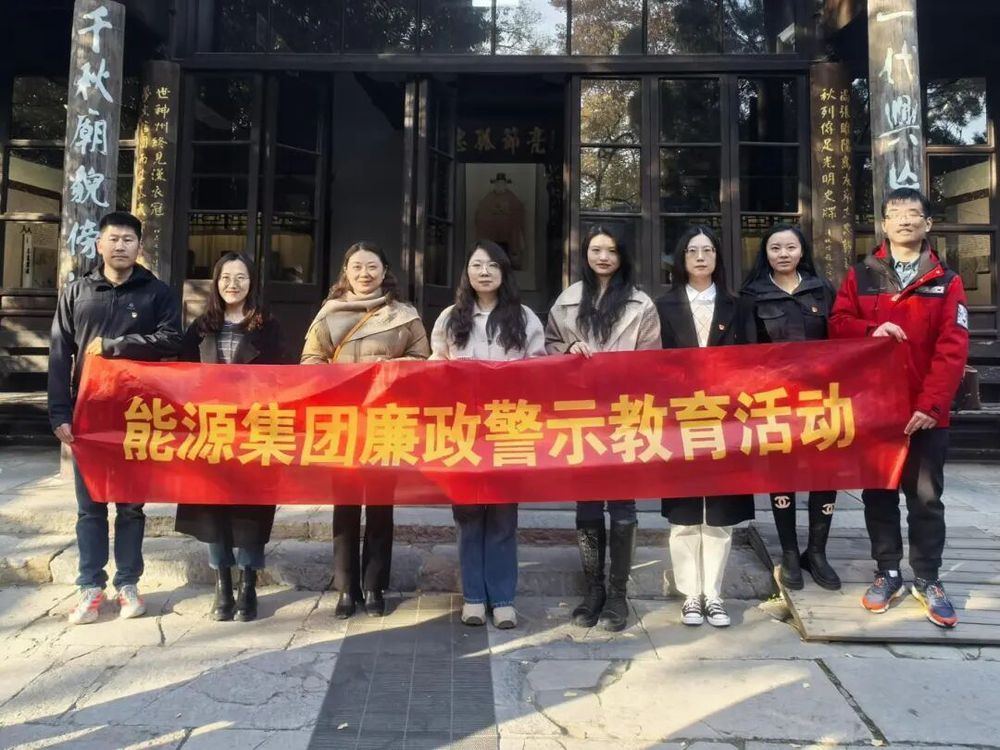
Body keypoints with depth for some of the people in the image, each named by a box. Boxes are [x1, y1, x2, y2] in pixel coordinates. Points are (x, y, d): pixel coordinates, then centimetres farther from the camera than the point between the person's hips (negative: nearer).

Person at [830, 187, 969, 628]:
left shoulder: (946, 281, 1)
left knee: (926, 497, 7)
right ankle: (887, 573, 24)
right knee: (878, 495, 10)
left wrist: (932, 402, -15)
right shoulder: (860, 276, 6)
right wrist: (871, 329, -19)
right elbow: (837, 324, 2)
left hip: (925, 413, -1)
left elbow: (952, 349, -6)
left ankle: (927, 580, 21)